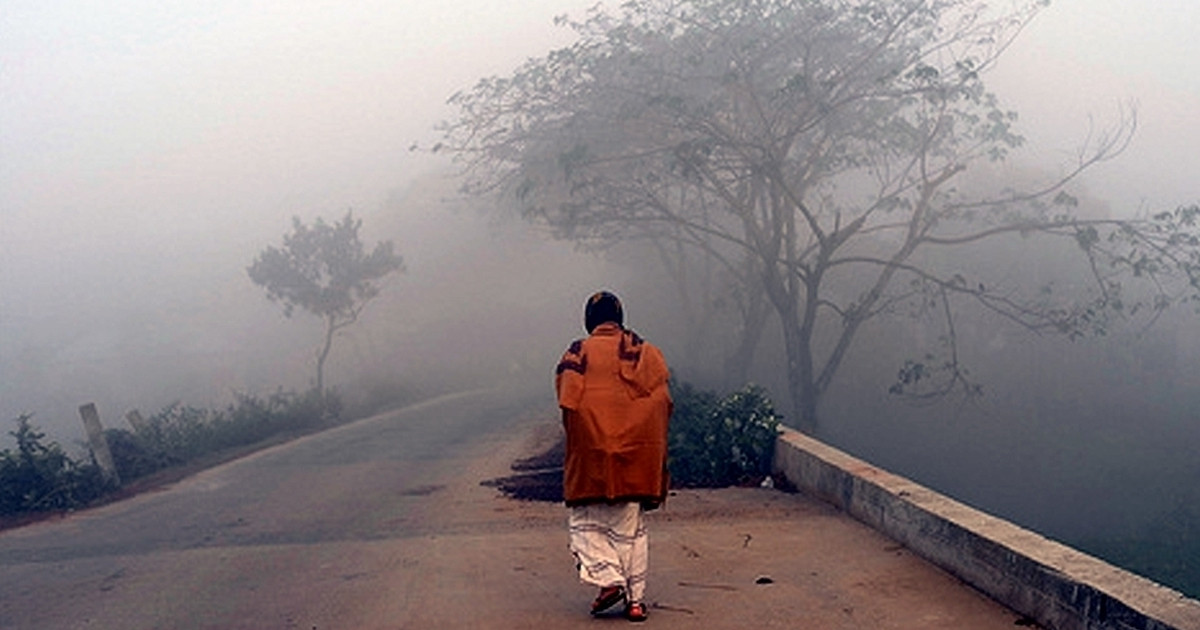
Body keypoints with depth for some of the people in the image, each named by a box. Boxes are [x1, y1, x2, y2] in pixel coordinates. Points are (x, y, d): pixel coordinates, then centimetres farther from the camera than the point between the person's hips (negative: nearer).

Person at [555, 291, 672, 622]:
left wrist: (579, 444, 6)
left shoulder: (578, 354, 0)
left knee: (585, 520, 11)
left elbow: (569, 406, -6)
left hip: (592, 452, -3)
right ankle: (636, 600, 9)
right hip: (640, 451, 3)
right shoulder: (647, 352, 8)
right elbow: (663, 403, 3)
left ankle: (608, 578, -7)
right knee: (631, 527, 11)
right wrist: (654, 450, 9)